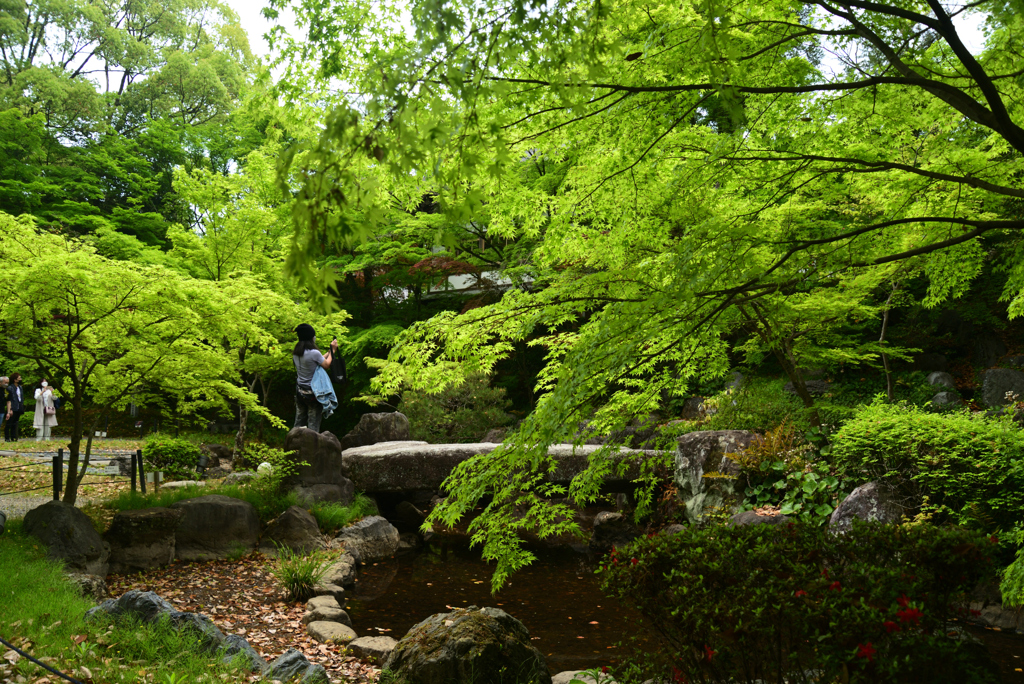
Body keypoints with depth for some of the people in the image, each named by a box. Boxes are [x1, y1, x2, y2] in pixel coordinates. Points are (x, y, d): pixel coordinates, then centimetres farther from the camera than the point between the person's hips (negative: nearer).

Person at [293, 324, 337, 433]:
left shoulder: (295, 353, 3)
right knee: (313, 424, 1)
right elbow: (326, 365, -4)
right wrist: (332, 351, 8)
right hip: (313, 392, -7)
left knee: (299, 422, 14)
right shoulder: (314, 353, -19)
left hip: (299, 391, 7)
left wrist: (330, 351, 20)